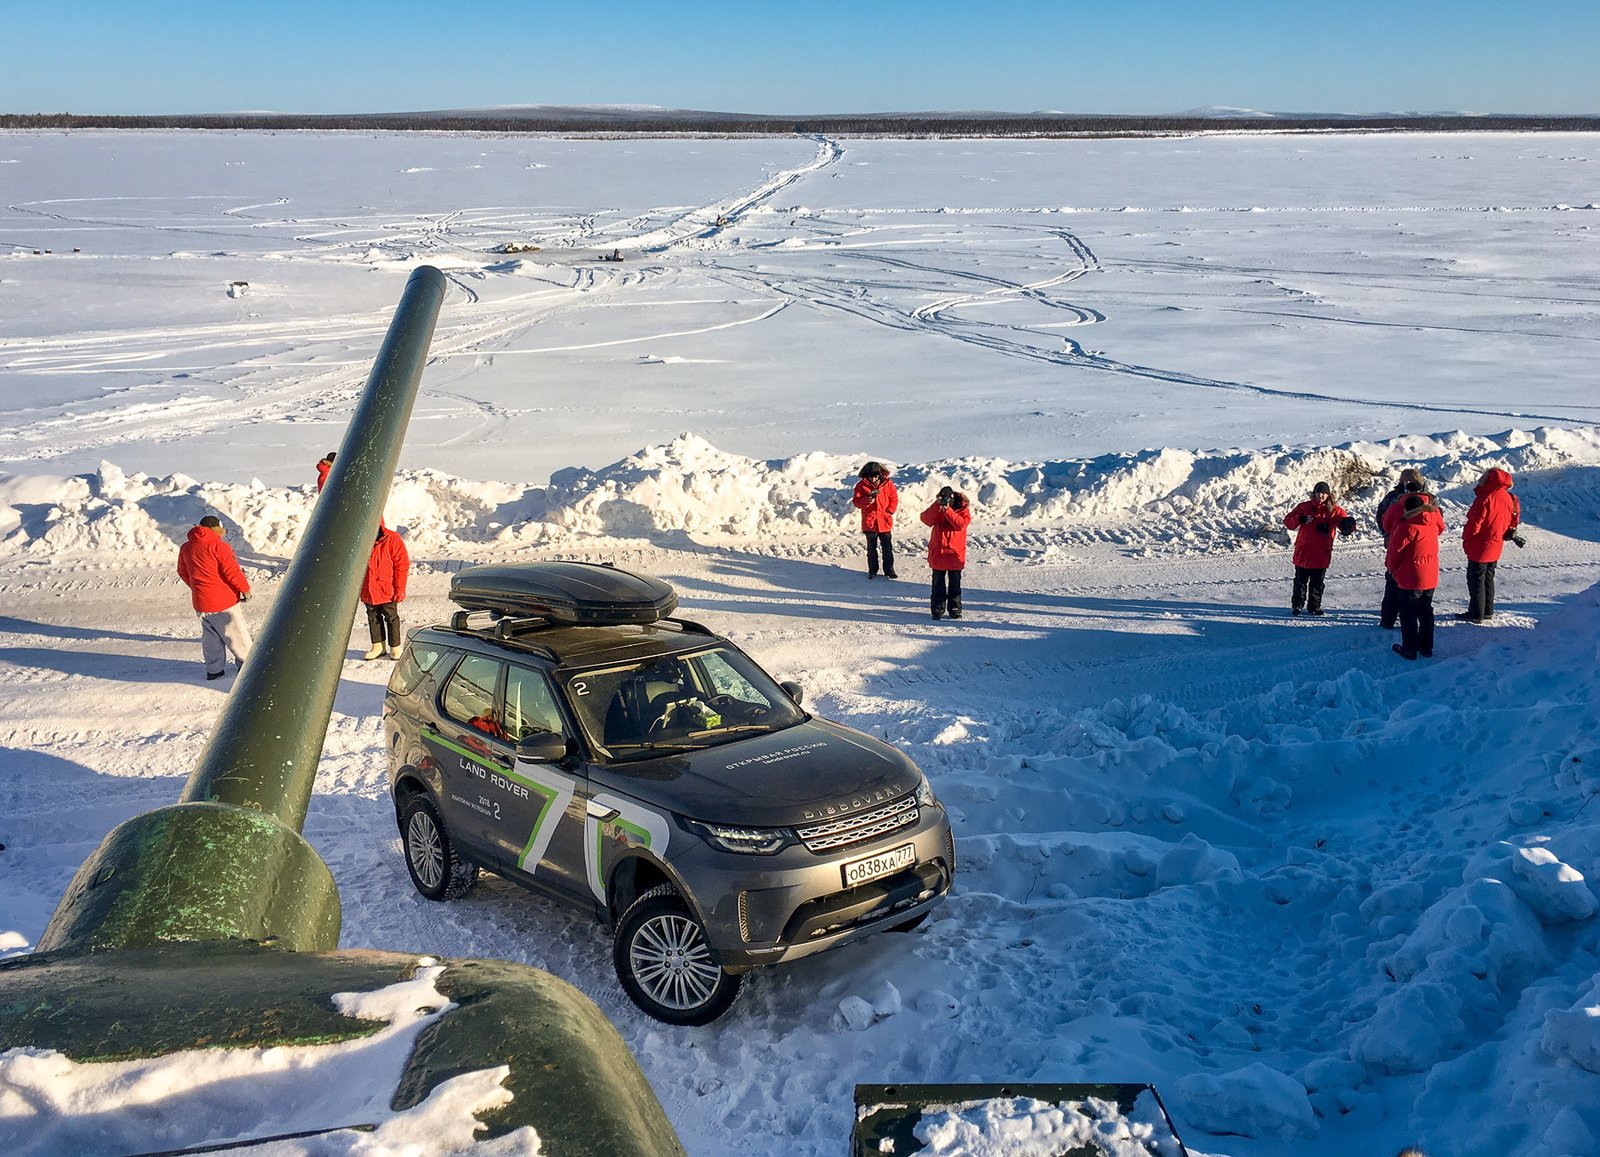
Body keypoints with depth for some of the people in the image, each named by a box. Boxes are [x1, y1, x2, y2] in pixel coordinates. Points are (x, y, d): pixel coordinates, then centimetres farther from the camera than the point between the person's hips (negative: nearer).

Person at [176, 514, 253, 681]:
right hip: (223, 600, -7)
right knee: (236, 633, 7)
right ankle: (246, 664, 16)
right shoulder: (218, 546, -16)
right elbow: (232, 572, -16)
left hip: (199, 601, 7)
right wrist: (245, 589, -3)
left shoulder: (186, 548, 6)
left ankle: (213, 670, 20)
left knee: (210, 636, 17)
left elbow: (183, 573, 16)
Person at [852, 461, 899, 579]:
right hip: (869, 522, 0)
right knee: (871, 548, 9)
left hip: (885, 522, 0)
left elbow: (894, 499, 3)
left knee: (887, 547, 5)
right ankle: (872, 571, 19)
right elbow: (856, 502, -5)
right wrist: (866, 500, -24)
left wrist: (889, 512, -9)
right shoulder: (862, 485, -4)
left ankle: (889, 570, 15)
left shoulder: (887, 483, -3)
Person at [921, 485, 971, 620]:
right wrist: (936, 505, -21)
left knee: (954, 583, 7)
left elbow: (961, 524, -20)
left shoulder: (963, 508, -3)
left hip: (955, 552, -2)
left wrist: (948, 511, -24)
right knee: (938, 583, 6)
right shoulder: (937, 508, 2)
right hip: (938, 552, 2)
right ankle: (938, 609, 11)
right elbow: (926, 520, -13)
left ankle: (955, 609, 14)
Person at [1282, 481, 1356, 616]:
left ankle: (1314, 606, 20)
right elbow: (1288, 521, -1)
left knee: (1317, 583, 10)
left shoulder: (1334, 510, 0)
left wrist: (1348, 525, -32)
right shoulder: (1304, 507, 0)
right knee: (1300, 581, 7)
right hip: (1303, 553, 0)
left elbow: (1346, 523, -7)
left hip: (1322, 554, 0)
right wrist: (1299, 519, -21)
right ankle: (1297, 605, 17)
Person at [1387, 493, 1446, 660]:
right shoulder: (1433, 523, 1)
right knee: (1426, 611, 17)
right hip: (1431, 577, 7)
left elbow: (1395, 549, -11)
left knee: (1408, 613, 4)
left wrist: (1391, 567, 6)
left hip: (1411, 577, -7)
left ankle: (1410, 649, 8)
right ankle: (1427, 647, 24)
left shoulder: (1408, 527, -19)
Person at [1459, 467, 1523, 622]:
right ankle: (1488, 610, 26)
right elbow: (1513, 521, 14)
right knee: (1488, 578, 19)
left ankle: (1476, 613, 3)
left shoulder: (1486, 498, -22)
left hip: (1480, 546, -8)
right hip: (1496, 546, 8)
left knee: (1476, 579, 0)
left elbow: (1475, 522, -20)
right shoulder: (1509, 498, 5)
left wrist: (1466, 538, -5)